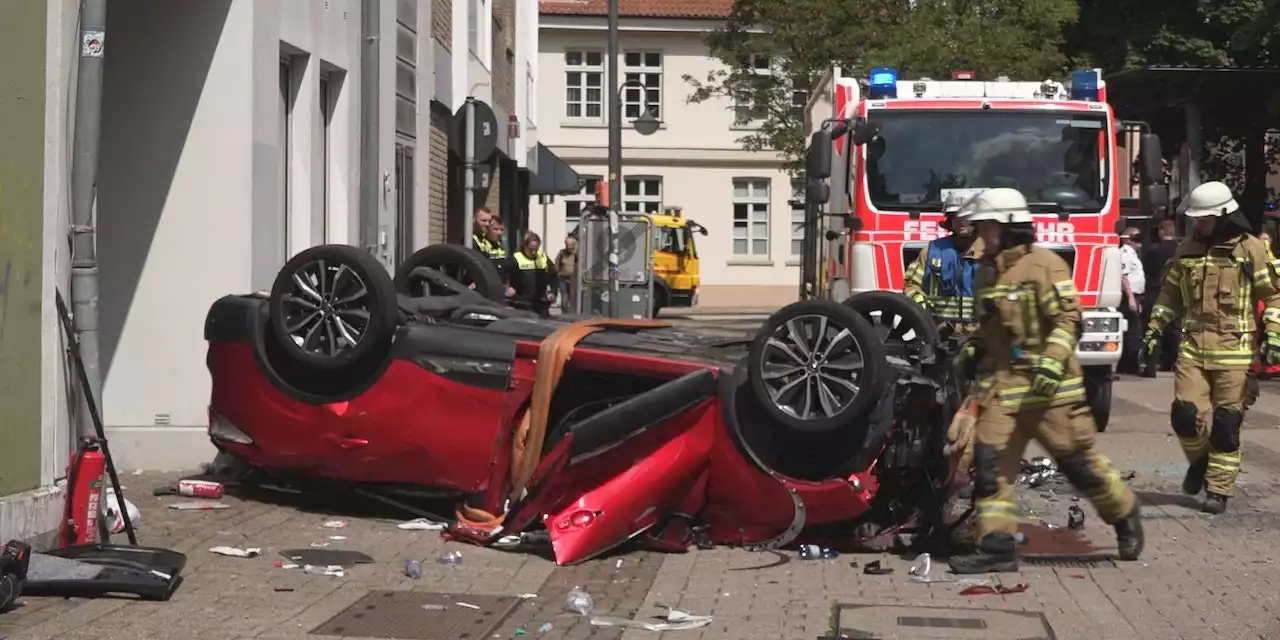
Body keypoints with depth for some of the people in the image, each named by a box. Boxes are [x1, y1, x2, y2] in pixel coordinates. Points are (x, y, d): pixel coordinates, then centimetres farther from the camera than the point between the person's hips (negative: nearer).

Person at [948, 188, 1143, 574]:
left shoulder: (1044, 265, -9)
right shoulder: (990, 272, 16)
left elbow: (1067, 317, -15)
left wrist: (1052, 361, -25)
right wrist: (974, 348, 15)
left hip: (1047, 387, -7)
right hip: (1000, 384, 7)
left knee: (1078, 459, -1)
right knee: (990, 462, -4)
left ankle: (1126, 518, 22)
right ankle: (997, 547, -3)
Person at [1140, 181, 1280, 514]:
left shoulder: (1250, 249, -2)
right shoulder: (1187, 249, 10)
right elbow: (1171, 292, 20)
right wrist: (1154, 329, 13)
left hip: (1234, 349, -3)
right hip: (1193, 346, 3)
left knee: (1226, 423, -1)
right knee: (1185, 413, -6)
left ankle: (1219, 489, 8)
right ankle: (1199, 459, 23)